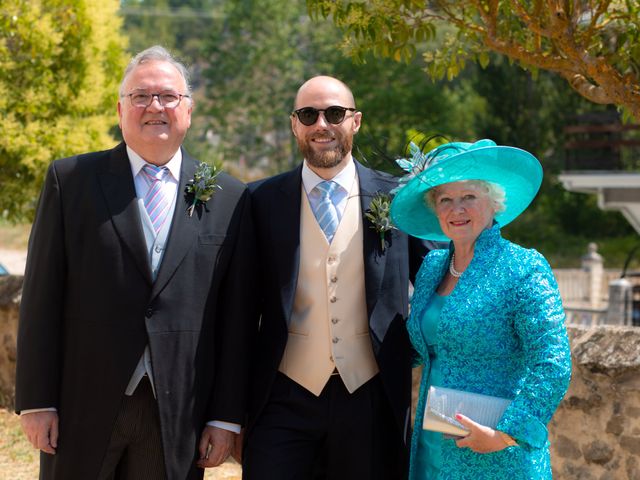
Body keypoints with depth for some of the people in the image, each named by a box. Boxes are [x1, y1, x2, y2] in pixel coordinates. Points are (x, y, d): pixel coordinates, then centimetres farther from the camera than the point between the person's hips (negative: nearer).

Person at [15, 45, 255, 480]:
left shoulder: (228, 198, 6)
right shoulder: (70, 180, 3)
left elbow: (236, 316, 5)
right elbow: (43, 297, 1)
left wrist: (227, 416, 2)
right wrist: (37, 401, -4)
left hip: (179, 414, 1)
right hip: (84, 407, 0)